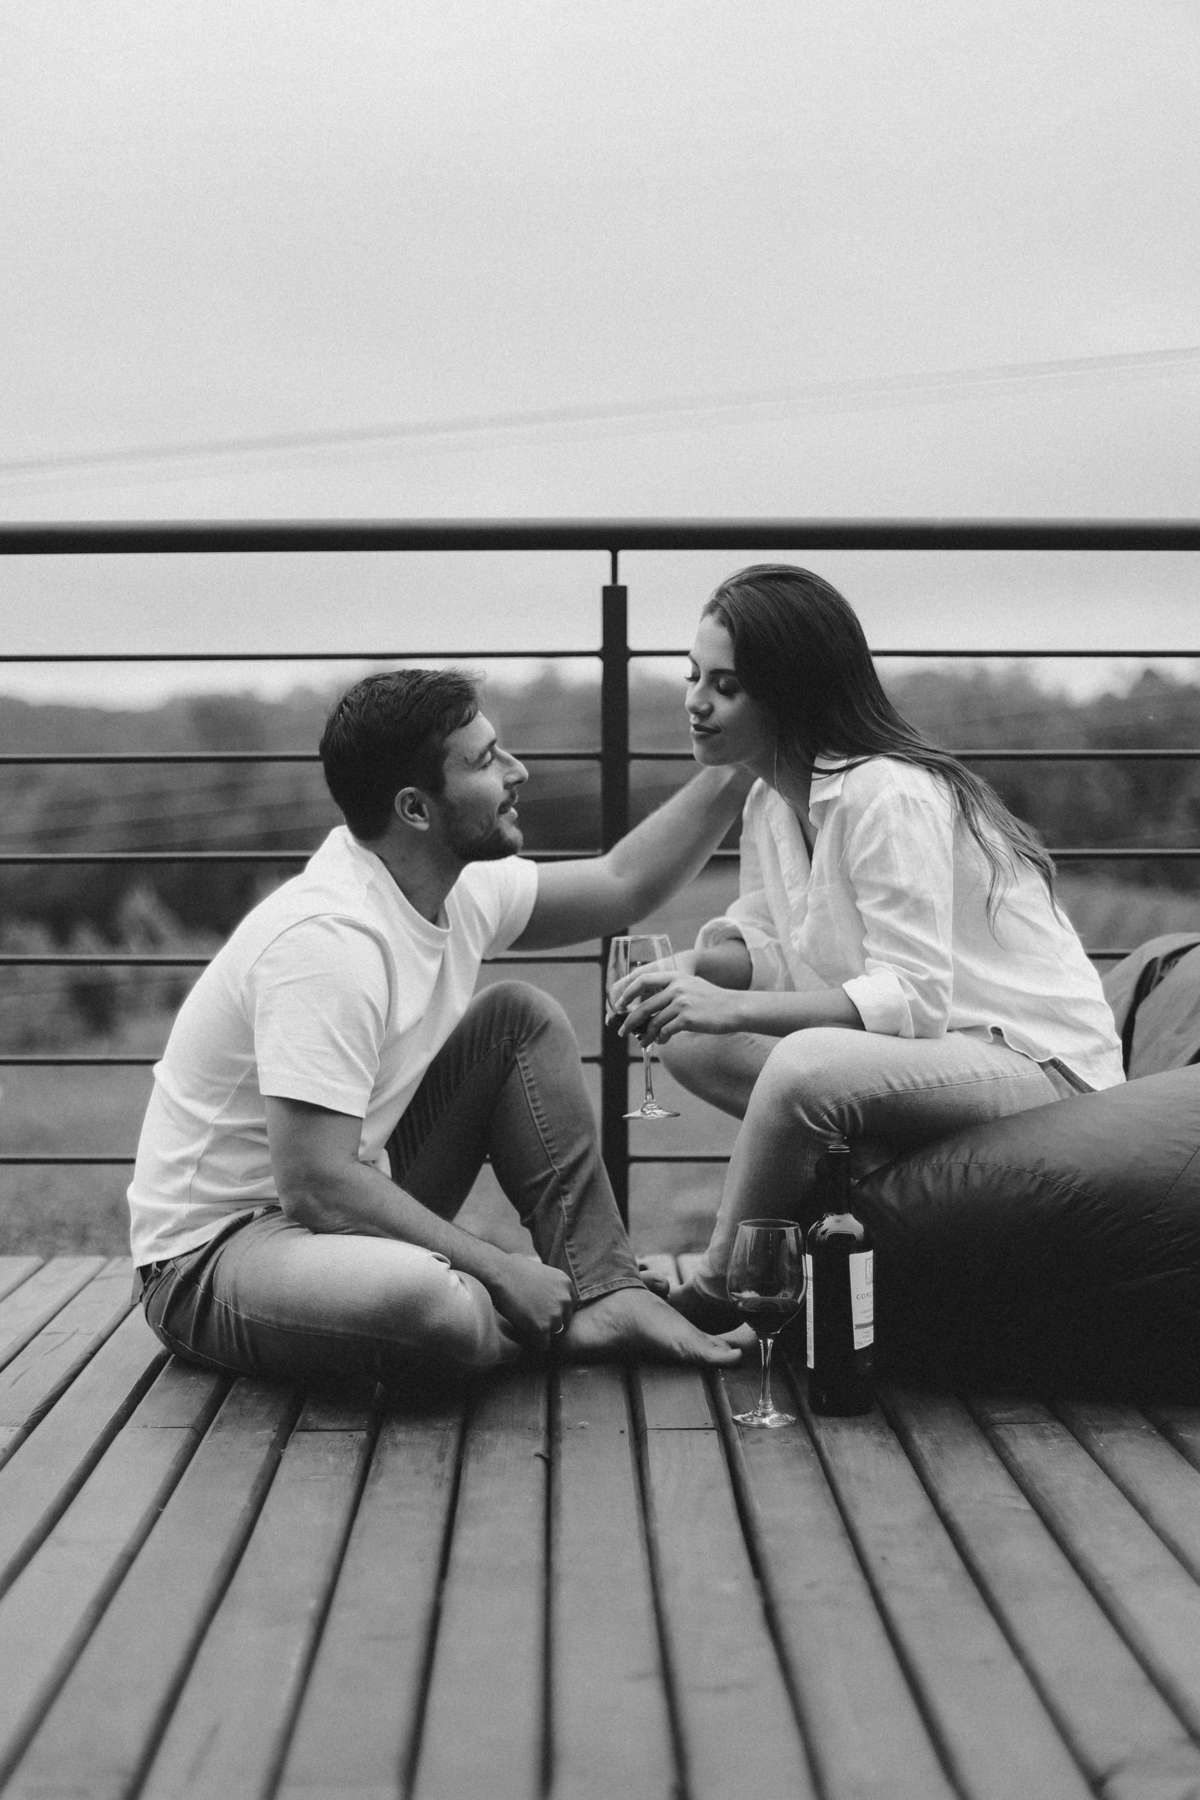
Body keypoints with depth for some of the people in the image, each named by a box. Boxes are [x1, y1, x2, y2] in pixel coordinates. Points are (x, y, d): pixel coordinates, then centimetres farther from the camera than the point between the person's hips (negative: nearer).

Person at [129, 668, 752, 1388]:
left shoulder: (462, 890, -1)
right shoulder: (328, 937, -29)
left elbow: (623, 883, 14)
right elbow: (316, 1188, -31)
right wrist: (501, 1271, -23)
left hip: (349, 1202, 9)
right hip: (213, 1251, -9)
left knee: (521, 1017, 3)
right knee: (441, 1306, -39)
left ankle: (602, 1296, -1)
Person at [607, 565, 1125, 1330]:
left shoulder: (887, 796, -23)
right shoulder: (771, 800, 5)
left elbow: (913, 999, -27)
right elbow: (765, 945, 9)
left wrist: (733, 1007, -33)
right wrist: (691, 968, -13)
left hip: (1038, 1061, -9)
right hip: (934, 1046, 9)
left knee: (806, 1067, -34)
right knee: (690, 1039, -2)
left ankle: (716, 1291, -12)